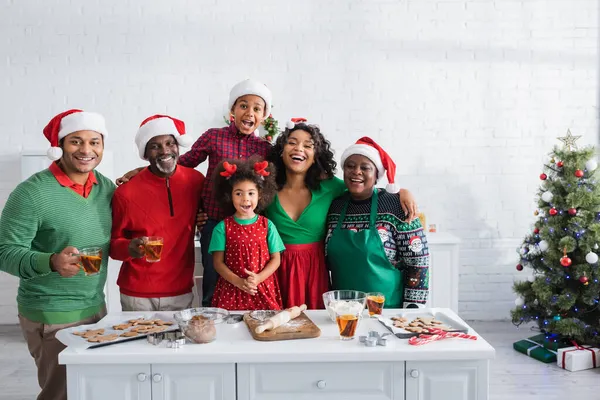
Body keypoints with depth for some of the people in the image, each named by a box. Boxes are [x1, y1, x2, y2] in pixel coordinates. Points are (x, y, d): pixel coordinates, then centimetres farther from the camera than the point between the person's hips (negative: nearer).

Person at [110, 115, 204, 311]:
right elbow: (113, 243, -1)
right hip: (137, 295, -2)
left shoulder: (196, 181, -3)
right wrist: (129, 248, -22)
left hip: (181, 292, 2)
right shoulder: (126, 192, -11)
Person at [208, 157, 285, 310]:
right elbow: (218, 262, -1)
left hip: (263, 290, 1)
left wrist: (258, 278, -13)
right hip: (231, 291, -1)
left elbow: (275, 259, 3)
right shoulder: (223, 227, -1)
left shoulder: (267, 225, 2)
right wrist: (239, 282, -15)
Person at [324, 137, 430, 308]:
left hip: (388, 308, -3)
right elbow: (329, 261, 10)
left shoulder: (395, 205, -11)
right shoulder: (335, 206, 1)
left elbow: (418, 261, -9)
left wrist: (411, 310, -11)